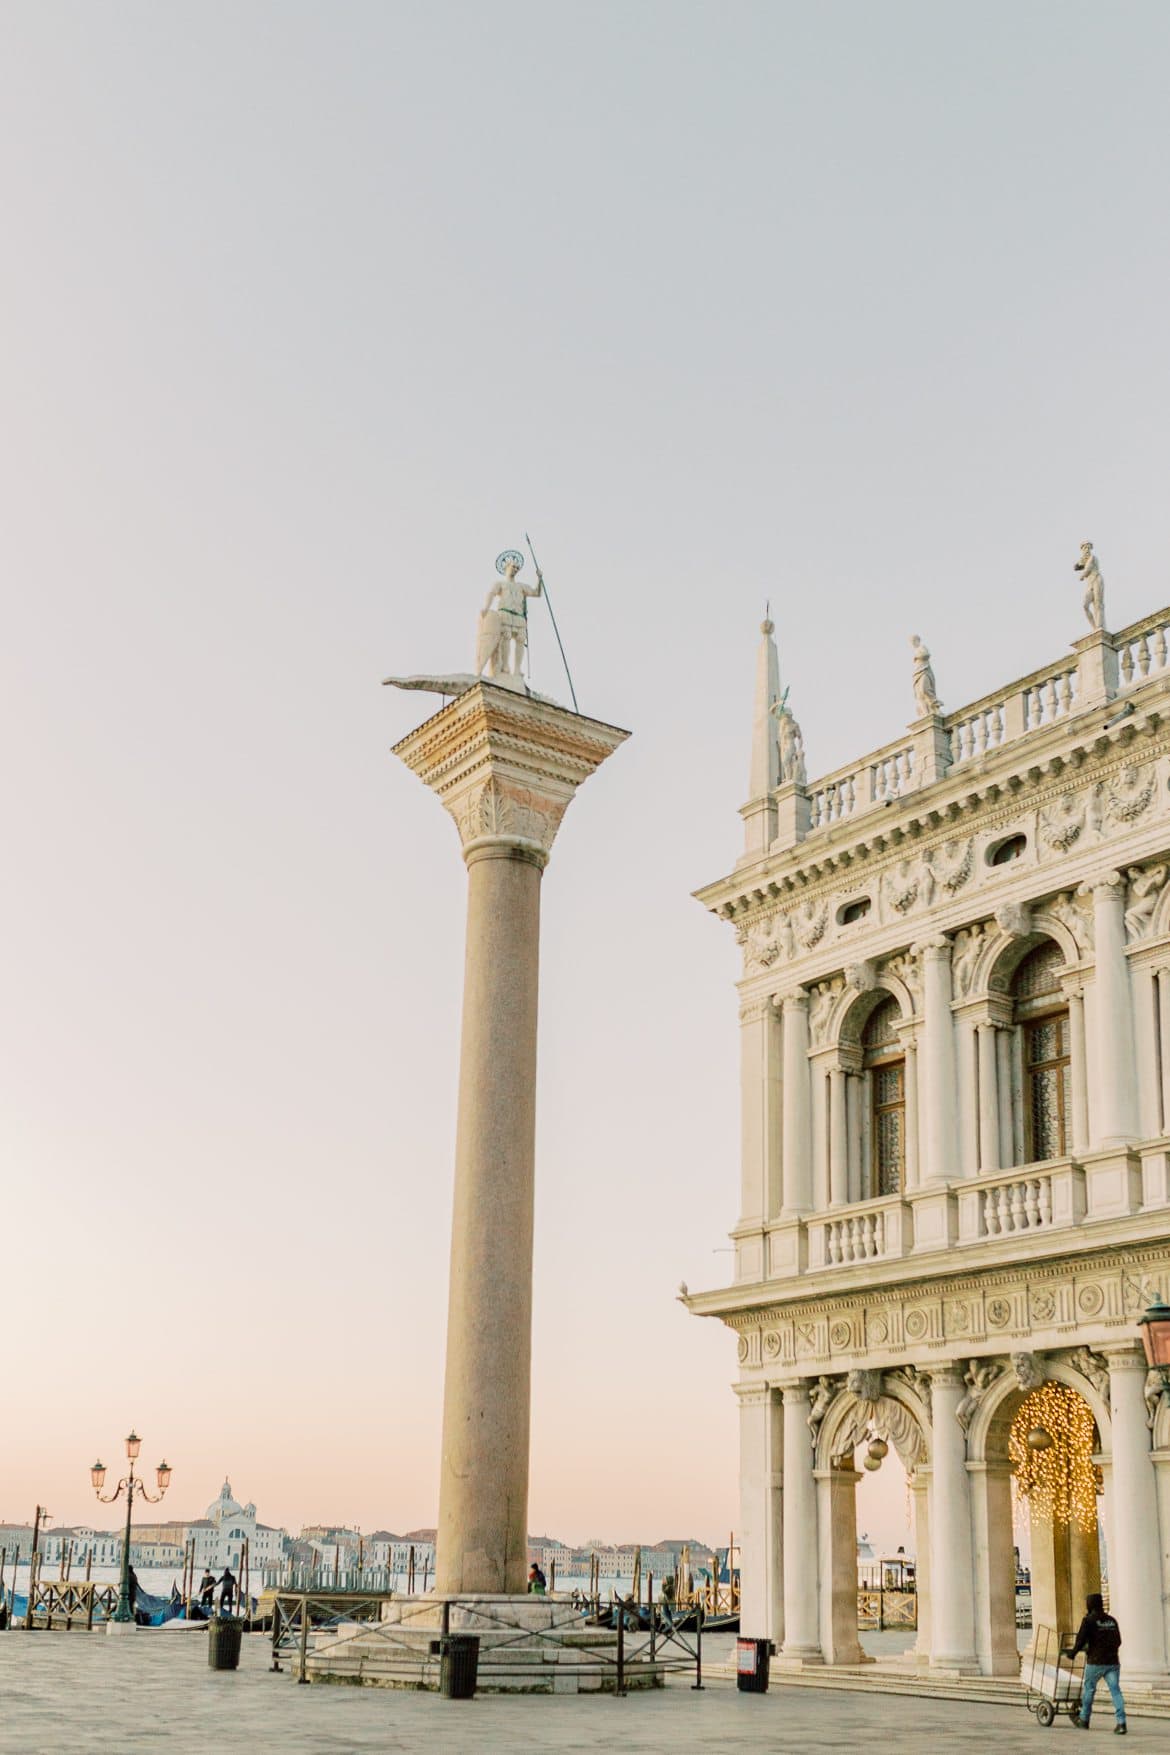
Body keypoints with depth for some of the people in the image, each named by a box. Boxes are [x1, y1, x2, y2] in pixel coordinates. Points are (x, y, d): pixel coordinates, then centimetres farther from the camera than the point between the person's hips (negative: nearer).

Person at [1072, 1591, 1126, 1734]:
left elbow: (1081, 1639, -11)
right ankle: (1121, 1722, -15)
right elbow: (1118, 1642, 16)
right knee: (1115, 1691, -1)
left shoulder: (1089, 1620, -7)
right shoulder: (1111, 1620, 10)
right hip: (1112, 1662, 4)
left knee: (1088, 1689, 13)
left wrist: (1073, 1653, 5)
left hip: (1095, 1662, -4)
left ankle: (1084, 1720, 25)